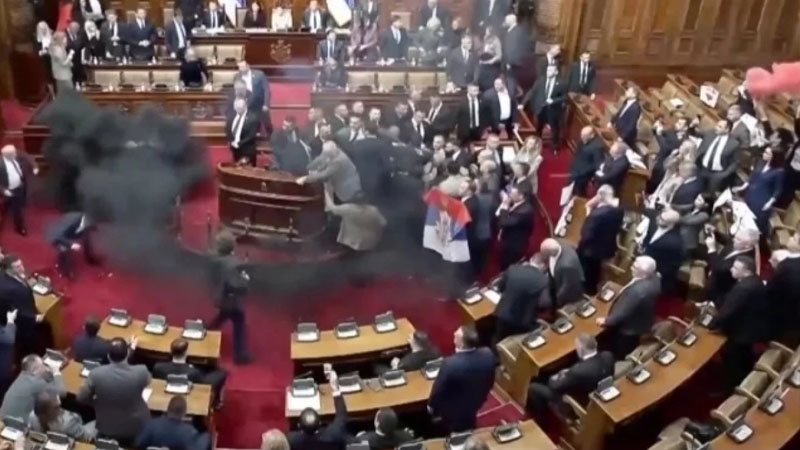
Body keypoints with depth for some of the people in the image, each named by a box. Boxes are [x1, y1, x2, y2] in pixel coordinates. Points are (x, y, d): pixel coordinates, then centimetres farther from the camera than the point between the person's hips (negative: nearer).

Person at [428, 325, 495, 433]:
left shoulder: (450, 363, -40)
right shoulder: (488, 354, -25)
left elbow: (438, 389, -22)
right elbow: (490, 382, -5)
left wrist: (431, 406, -2)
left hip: (452, 410, -4)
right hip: (476, 403, 4)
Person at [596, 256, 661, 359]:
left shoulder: (638, 291, -42)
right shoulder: (654, 278, -15)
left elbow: (623, 312, -29)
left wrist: (607, 321, -14)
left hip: (629, 329, -8)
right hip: (642, 323, 8)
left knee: (619, 357, 18)